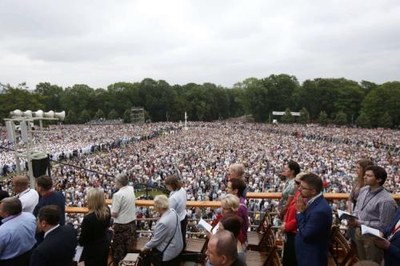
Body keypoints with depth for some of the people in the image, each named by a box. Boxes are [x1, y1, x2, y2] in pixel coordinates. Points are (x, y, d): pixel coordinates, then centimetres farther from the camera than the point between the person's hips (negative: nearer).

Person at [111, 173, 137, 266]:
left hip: (121, 225, -7)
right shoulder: (131, 189, -4)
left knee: (118, 249, 12)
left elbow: (114, 214, -19)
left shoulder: (117, 195, -23)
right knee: (129, 248, 19)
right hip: (132, 222, 7)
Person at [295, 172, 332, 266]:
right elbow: (300, 224, 5)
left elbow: (305, 235, -24)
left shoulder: (320, 210, -30)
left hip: (312, 258, -8)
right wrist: (302, 211, -11)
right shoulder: (314, 201, -1)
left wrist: (300, 212, -19)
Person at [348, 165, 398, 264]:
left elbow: (383, 225, -22)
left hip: (373, 237, -6)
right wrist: (353, 218, -9)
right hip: (359, 232, 6)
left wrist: (360, 223, -23)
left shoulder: (386, 200, -27)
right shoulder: (363, 190, -3)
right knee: (362, 262, 25)